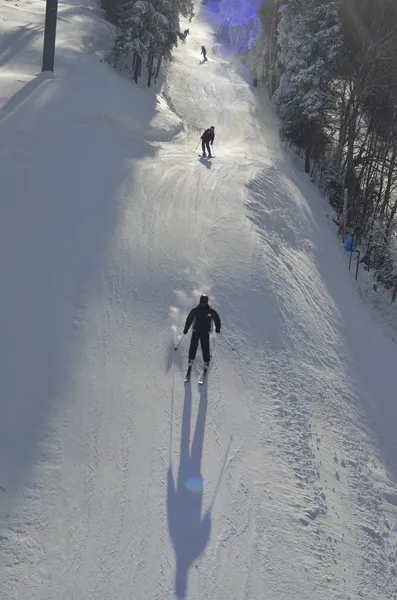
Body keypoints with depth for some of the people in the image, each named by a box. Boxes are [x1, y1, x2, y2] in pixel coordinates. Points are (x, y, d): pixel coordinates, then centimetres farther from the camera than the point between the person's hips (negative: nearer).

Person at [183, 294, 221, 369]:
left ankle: (206, 361, 11)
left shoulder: (211, 311, -9)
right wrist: (186, 329, 2)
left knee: (205, 347, -4)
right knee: (193, 345, -1)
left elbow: (217, 319, 5)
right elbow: (189, 319, 0)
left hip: (205, 332, -1)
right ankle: (191, 359, 18)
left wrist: (218, 328, 11)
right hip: (196, 331, 1)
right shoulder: (195, 310, -8)